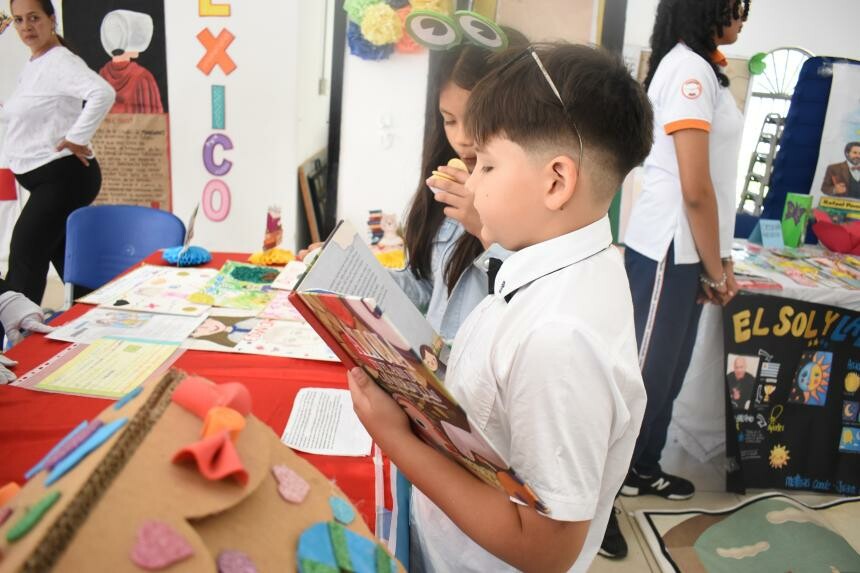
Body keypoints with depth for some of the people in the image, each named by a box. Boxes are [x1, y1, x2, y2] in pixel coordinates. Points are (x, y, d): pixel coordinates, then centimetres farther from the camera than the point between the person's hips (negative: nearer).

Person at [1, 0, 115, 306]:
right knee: (64, 258, 16)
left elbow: (102, 93, -33)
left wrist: (77, 138, -27)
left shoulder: (60, 62, -14)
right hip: (46, 179, 10)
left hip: (63, 177, -10)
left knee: (25, 258, -10)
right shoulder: (32, 66, 15)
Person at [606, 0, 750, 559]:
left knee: (666, 368, 18)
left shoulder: (702, 67, 14)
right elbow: (696, 189, -20)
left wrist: (718, 259, 10)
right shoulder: (688, 68, -16)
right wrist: (715, 267, -10)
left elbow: (708, 181, 12)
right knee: (643, 373, -1)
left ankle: (642, 470, 35)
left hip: (687, 246, 9)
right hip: (669, 248, -9)